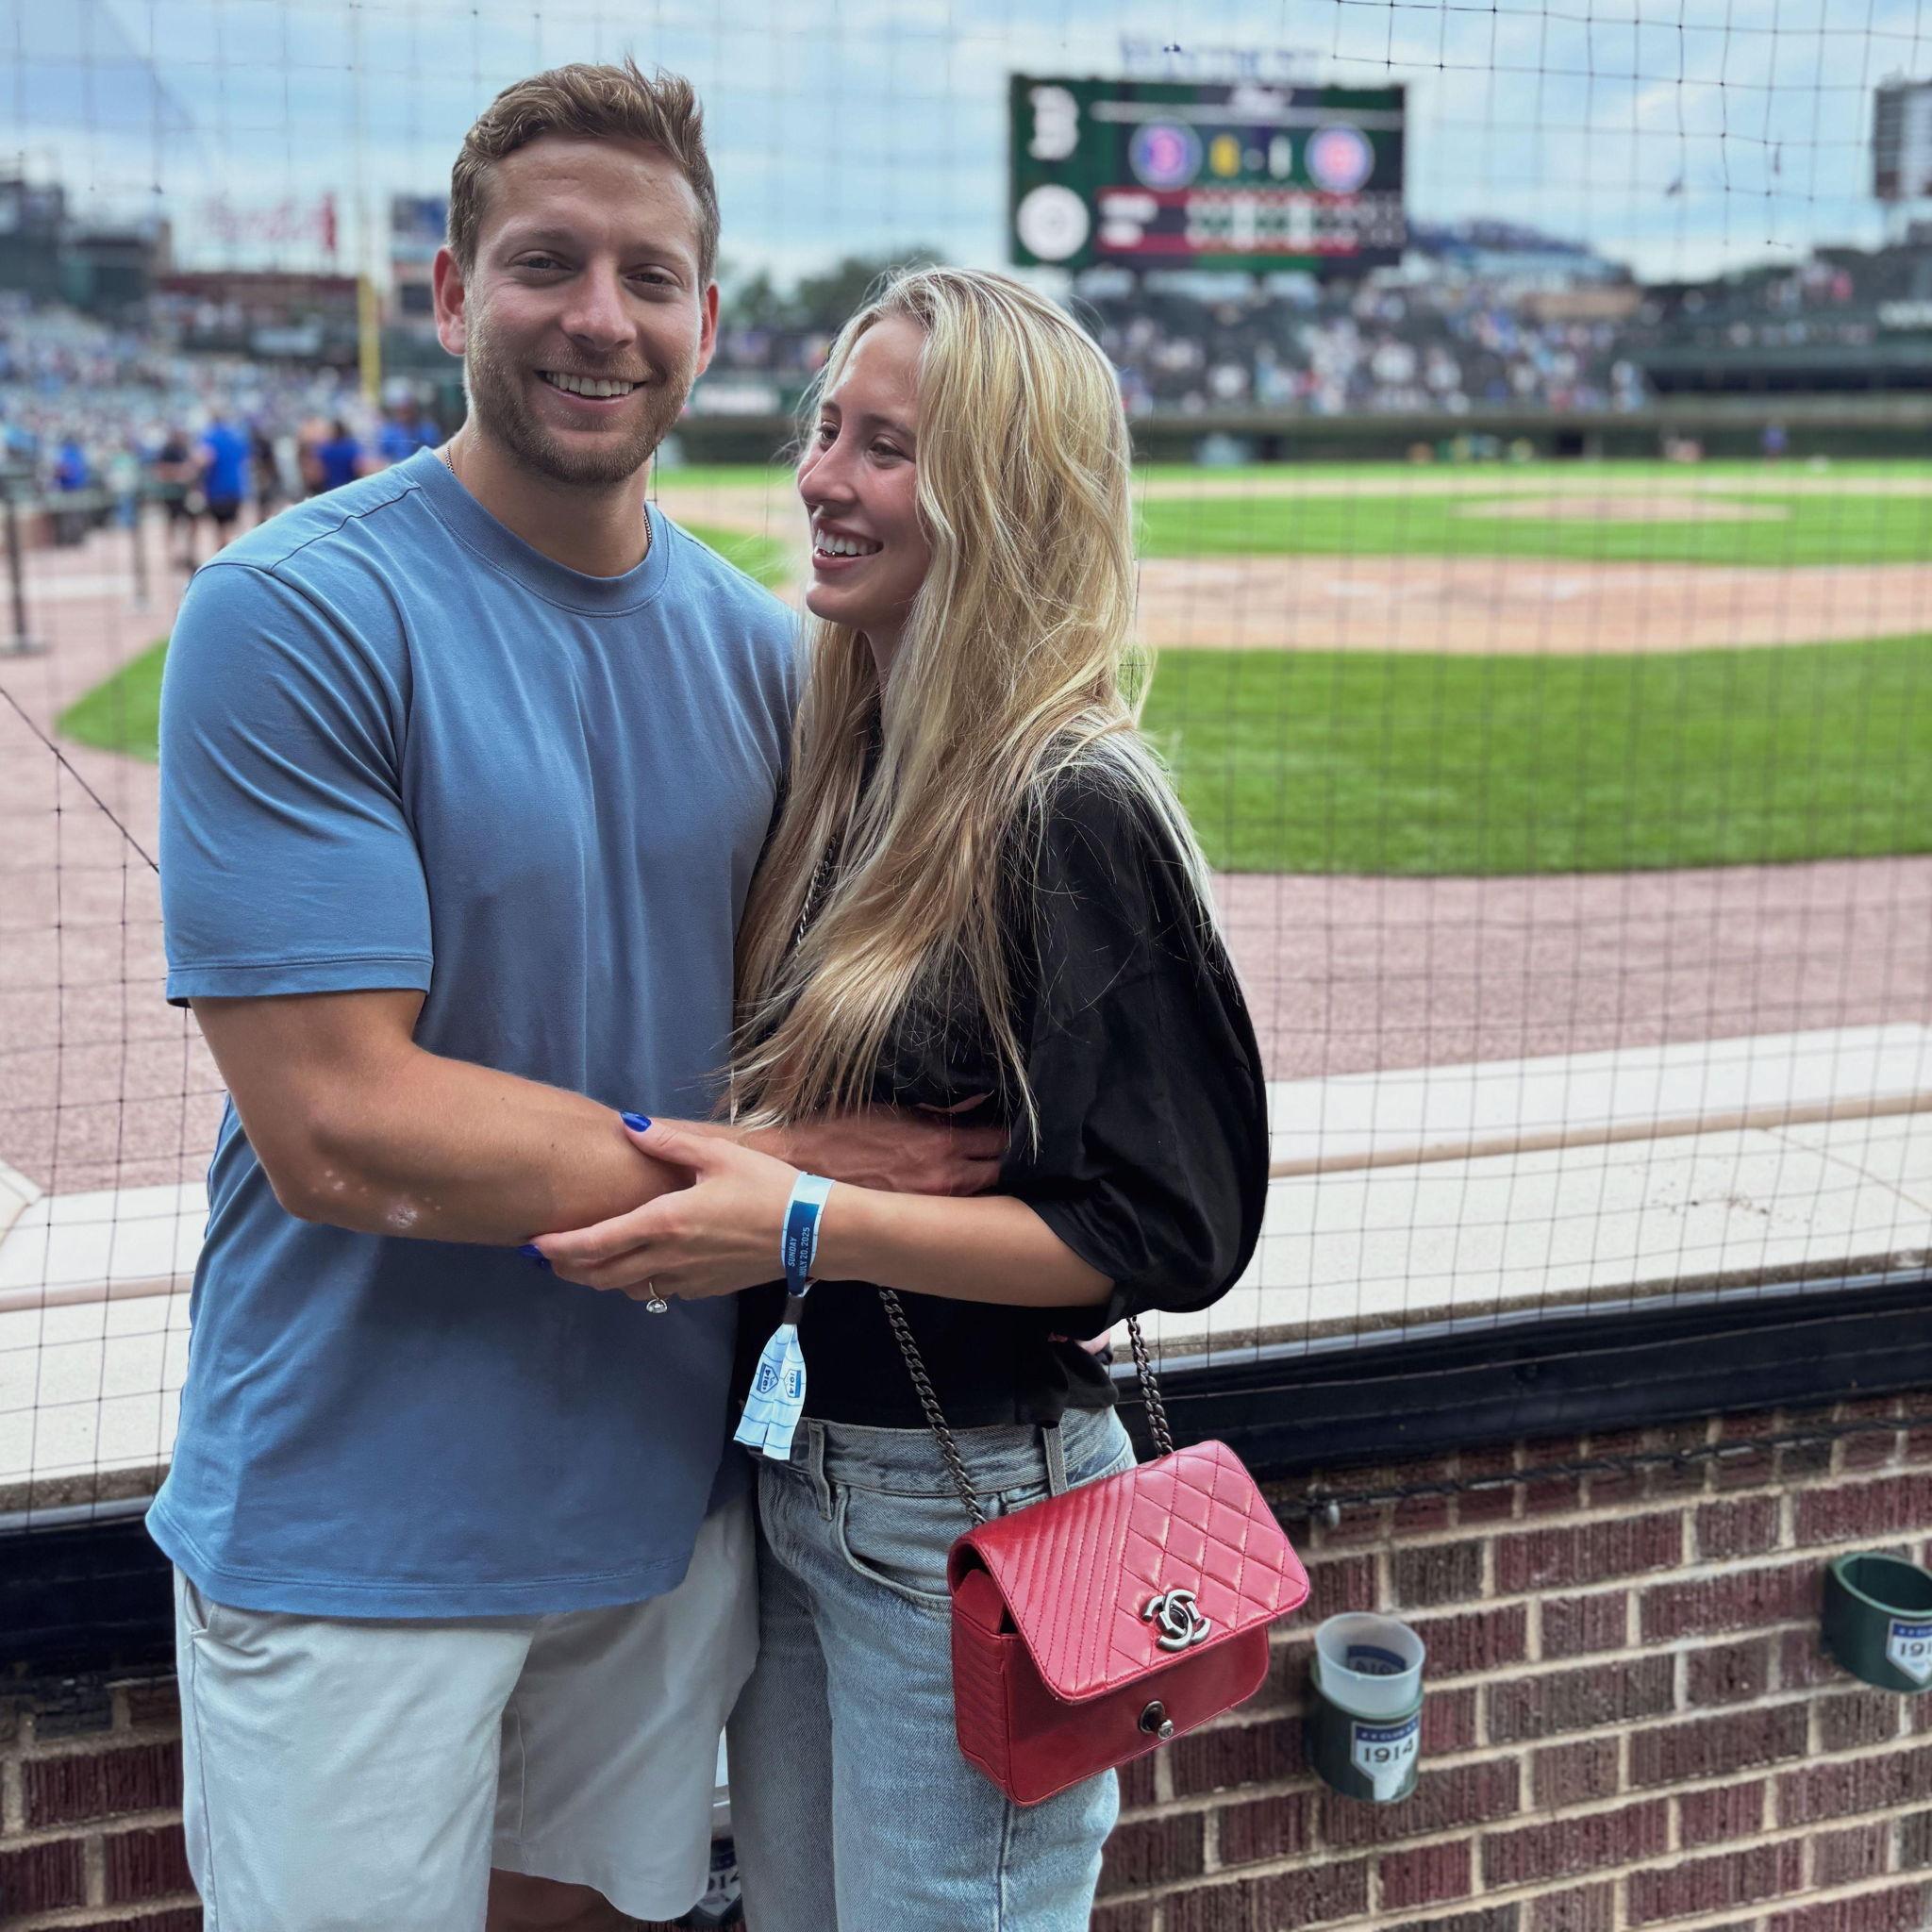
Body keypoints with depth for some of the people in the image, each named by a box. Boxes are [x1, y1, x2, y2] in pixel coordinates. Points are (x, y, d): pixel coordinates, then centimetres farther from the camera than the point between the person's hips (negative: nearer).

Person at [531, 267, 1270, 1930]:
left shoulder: (1076, 810, -20)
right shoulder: (831, 764, 3)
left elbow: (1166, 1233, -21)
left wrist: (816, 1226, -26)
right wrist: (704, 1187, -1)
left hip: (973, 1518, -8)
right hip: (786, 1476, 8)